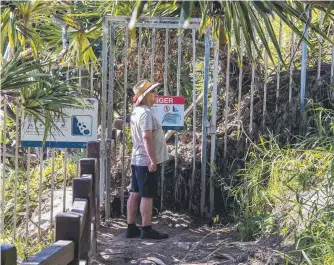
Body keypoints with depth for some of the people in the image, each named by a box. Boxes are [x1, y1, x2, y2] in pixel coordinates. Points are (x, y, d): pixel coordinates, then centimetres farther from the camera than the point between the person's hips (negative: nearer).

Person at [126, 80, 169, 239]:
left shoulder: (136, 112, 14)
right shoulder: (146, 113, -17)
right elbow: (147, 138, -24)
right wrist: (153, 160, -24)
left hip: (137, 160, 10)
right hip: (147, 161, -10)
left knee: (135, 194, 10)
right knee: (147, 196, -3)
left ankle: (131, 228, 15)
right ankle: (146, 230, 2)